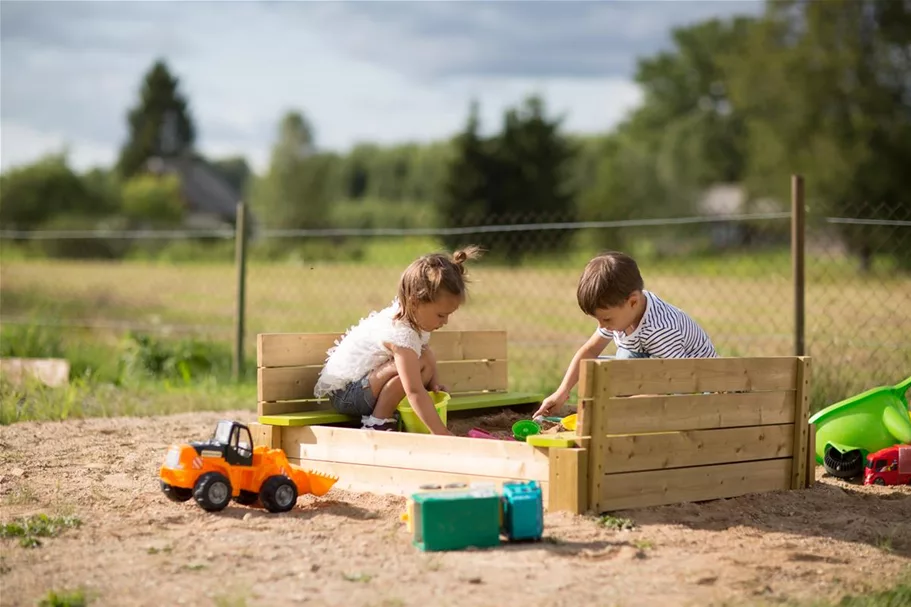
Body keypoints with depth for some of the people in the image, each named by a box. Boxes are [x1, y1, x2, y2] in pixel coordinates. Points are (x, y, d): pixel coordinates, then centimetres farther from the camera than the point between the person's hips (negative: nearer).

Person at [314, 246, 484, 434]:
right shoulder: (401, 335, -32)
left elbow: (424, 350, 17)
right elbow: (415, 392, -36)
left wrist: (434, 383, 0)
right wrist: (442, 434, -37)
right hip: (344, 392, -10)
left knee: (426, 362, 0)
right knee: (416, 365, -27)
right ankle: (377, 424, -14)